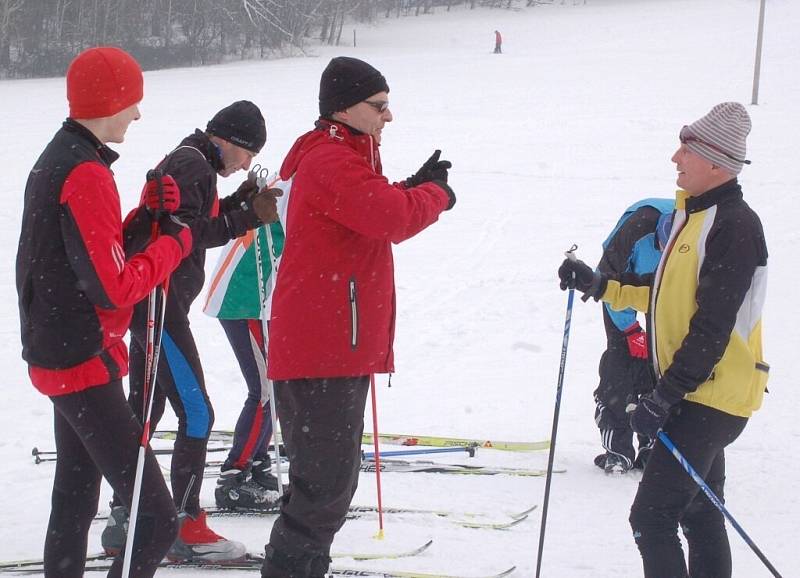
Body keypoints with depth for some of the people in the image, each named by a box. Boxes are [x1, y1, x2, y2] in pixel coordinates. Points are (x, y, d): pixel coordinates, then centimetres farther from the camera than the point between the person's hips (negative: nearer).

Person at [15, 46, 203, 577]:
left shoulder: (54, 160, 12)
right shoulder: (87, 174, -19)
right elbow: (113, 287, -22)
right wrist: (173, 245, -10)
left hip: (57, 354, 11)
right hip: (86, 360, -11)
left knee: (75, 503, 18)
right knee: (157, 519, -13)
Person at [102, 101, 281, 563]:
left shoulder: (190, 161, 18)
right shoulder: (192, 164, -14)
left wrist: (241, 203, 6)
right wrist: (247, 216, -20)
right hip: (159, 301, -11)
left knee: (145, 412, 15)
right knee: (196, 412, -9)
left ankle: (124, 522, 21)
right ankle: (186, 527, -6)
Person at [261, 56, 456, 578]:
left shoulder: (344, 157, 19)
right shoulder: (329, 161, -16)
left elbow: (376, 214, 21)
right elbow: (393, 219, -25)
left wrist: (416, 187, 5)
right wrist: (437, 194, -5)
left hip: (339, 345, 11)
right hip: (322, 349, -11)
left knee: (331, 478, 18)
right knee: (327, 482, -9)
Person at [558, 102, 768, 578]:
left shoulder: (735, 227, -19)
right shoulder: (693, 213, 12)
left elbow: (712, 329, -23)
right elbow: (665, 293, 21)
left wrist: (665, 396, -24)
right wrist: (599, 286, 10)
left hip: (711, 396, -10)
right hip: (696, 391, 10)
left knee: (652, 516, -12)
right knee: (700, 513, 16)